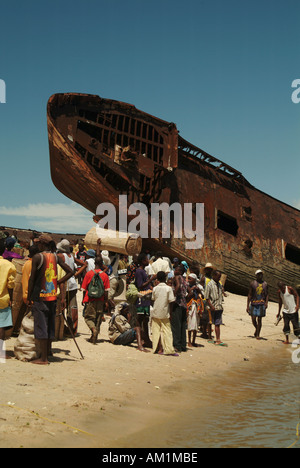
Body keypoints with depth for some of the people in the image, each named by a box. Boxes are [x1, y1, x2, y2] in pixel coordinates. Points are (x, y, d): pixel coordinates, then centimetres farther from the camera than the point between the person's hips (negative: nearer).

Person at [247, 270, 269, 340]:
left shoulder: (265, 284, 8)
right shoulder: (253, 283, 2)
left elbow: (267, 295, 11)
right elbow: (249, 295, 4)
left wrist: (266, 303, -7)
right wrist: (247, 306, 0)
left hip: (261, 304, 1)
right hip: (253, 303, -1)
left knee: (259, 320, 1)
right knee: (253, 319, 0)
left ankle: (258, 334, 9)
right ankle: (256, 329, 29)